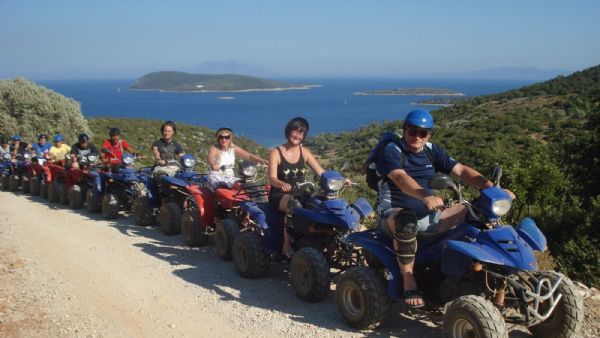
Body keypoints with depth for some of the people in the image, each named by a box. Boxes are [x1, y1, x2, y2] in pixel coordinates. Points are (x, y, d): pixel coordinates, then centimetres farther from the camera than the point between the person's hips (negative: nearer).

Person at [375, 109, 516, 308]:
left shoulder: (431, 151, 10)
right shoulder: (392, 151, -10)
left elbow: (461, 170, 0)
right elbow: (401, 178, -30)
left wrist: (493, 188, -16)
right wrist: (426, 197, -49)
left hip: (428, 216, 7)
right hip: (394, 214, -6)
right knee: (407, 221, -43)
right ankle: (409, 284, -34)